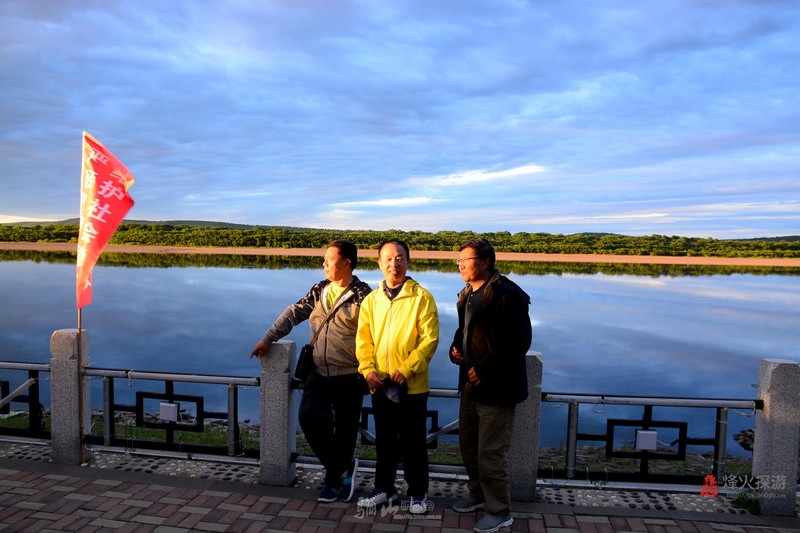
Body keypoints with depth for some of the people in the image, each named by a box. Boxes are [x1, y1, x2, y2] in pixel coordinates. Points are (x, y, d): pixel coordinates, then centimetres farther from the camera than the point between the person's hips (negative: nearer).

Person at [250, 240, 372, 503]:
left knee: (345, 429, 5)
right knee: (309, 417, -8)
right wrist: (267, 339, 5)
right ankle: (342, 469, 10)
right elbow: (294, 313, 11)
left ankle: (335, 476, 28)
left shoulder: (362, 295, -10)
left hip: (349, 376, -5)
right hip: (320, 372, 5)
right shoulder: (320, 290, 8)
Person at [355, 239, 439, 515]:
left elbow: (430, 339, -11)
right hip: (380, 385, 4)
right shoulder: (371, 300, 6)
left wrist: (406, 369, -18)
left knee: (413, 442, 9)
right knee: (385, 440, 17)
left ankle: (418, 492, 27)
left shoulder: (421, 297, -7)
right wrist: (368, 369, -10)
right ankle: (384, 488, 34)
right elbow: (363, 339, 5)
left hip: (412, 385, -3)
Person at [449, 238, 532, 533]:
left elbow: (519, 342, -22)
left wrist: (484, 369, -22)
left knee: (491, 454, 0)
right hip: (471, 385, 9)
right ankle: (478, 494, 41)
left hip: (496, 388, -9)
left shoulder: (505, 295, -19)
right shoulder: (468, 294, 9)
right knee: (468, 445, 21)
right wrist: (456, 348, 2)